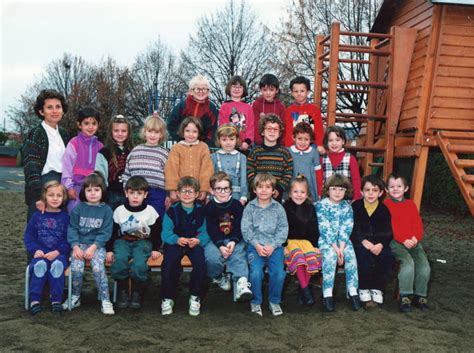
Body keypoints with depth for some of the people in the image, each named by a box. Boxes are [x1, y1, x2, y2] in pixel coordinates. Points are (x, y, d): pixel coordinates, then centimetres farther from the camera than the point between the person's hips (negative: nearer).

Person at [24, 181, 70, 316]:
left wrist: (57, 252, -14)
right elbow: (29, 236, 8)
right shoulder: (37, 216, 11)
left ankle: (56, 300, -23)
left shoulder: (65, 217, 6)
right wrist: (35, 250, -9)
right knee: (39, 265, -31)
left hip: (59, 254, -1)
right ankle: (34, 300, -24)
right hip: (40, 254, 1)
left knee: (57, 265, -33)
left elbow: (68, 239, 0)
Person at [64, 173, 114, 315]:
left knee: (98, 267, -28)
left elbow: (105, 232, -3)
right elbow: (72, 228, 3)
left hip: (97, 245, -1)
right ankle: (75, 297, 1)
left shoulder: (106, 210, 2)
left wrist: (93, 247, -14)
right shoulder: (78, 209, 6)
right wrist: (75, 246, -11)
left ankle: (105, 300, -16)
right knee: (76, 268, -23)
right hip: (80, 245, 1)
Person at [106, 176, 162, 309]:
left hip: (142, 241, -1)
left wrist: (155, 249, -3)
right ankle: (122, 291, -6)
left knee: (139, 265, -30)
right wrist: (109, 250, 0)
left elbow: (156, 232, 6)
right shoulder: (119, 211, 3)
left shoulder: (150, 211, 0)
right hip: (123, 241, 2)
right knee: (119, 262, -30)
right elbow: (112, 232, 7)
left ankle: (137, 292, -4)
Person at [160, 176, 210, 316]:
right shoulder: (172, 211, 1)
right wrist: (177, 239, -25)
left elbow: (205, 233, -2)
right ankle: (167, 298, -8)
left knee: (200, 263, -27)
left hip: (195, 243, 1)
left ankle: (195, 297, -5)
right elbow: (166, 233, -5)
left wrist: (198, 240, -24)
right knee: (168, 264, -28)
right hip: (174, 243, 0)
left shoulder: (201, 211, 3)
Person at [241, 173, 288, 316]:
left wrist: (272, 245, -12)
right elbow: (246, 229, -1)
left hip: (274, 246, 1)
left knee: (279, 273, -19)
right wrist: (257, 245, -13)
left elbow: (283, 229, 1)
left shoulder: (278, 208, 6)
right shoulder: (250, 207, 5)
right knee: (255, 272, -22)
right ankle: (256, 302, 2)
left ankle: (274, 301, 7)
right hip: (255, 245, -1)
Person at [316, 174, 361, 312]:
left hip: (342, 240, 3)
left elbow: (346, 229, -3)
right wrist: (335, 248, -19)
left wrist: (341, 248, -17)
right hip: (325, 240, -3)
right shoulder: (321, 205, -4)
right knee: (330, 255, -30)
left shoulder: (347, 207, 6)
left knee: (350, 254, -23)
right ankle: (327, 294, -29)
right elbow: (324, 229, -12)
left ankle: (352, 291, -18)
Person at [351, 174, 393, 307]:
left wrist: (381, 244, -22)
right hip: (359, 242, -2)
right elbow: (352, 230, -8)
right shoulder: (355, 206, 0)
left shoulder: (384, 209, 5)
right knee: (364, 254, -34)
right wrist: (363, 241, -25)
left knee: (387, 255, -29)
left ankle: (377, 289, -13)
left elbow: (388, 233, -2)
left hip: (378, 244, 2)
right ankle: (363, 289, -20)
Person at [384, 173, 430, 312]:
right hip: (395, 242, -5)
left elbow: (418, 224, 11)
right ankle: (405, 297, -18)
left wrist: (416, 238, -8)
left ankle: (420, 296, 0)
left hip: (413, 242, 5)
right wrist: (403, 240, -15)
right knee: (408, 262, -29)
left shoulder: (411, 204, 17)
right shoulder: (386, 205, 2)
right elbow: (389, 227, -7)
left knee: (424, 265, -17)